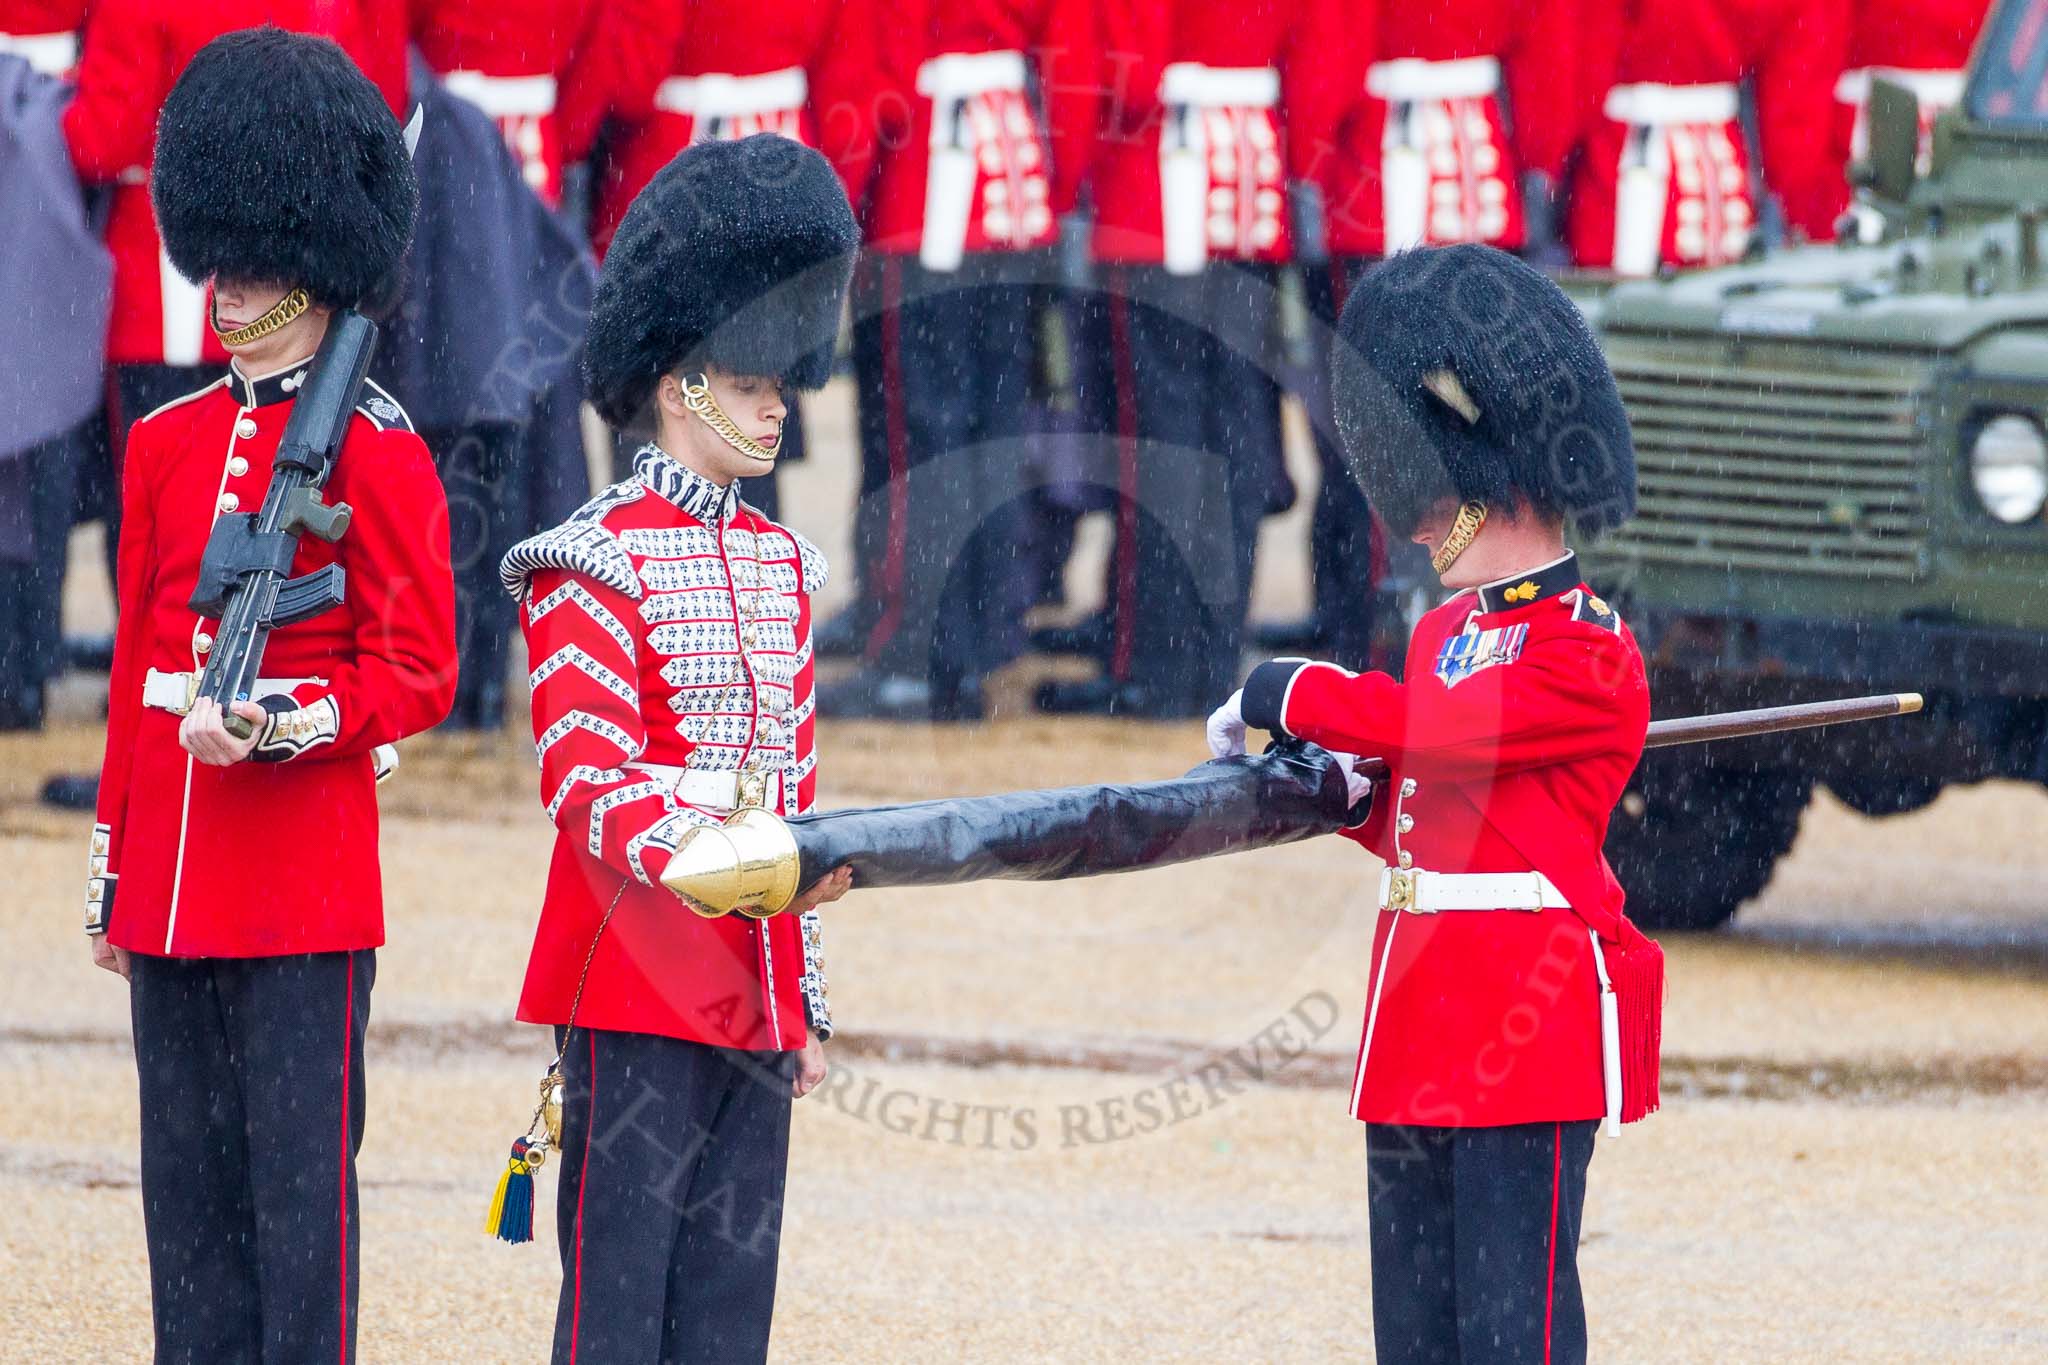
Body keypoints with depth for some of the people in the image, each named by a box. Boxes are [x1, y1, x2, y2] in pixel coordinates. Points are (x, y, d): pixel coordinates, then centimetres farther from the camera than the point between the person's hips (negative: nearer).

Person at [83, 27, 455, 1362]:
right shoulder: (168, 442, 13)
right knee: (188, 1181, 8)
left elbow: (420, 673, -6)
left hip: (309, 885, -6)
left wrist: (280, 728, -21)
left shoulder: (376, 450, -5)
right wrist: (112, 873, 16)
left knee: (300, 1176, -5)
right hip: (174, 881, 6)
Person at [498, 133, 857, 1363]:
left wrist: (808, 998, 18)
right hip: (640, 982, -7)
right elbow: (587, 780, -16)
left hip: (754, 991, 7)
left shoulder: (780, 565, 15)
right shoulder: (598, 566, -8)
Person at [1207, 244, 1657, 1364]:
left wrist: (1277, 698, -7)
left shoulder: (1590, 660, -10)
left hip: (1529, 1045, -9)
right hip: (1418, 1046, 9)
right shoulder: (1444, 633, 18)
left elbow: (1435, 725, -21)